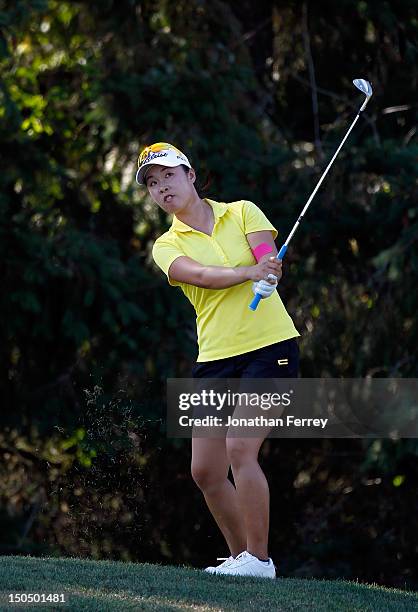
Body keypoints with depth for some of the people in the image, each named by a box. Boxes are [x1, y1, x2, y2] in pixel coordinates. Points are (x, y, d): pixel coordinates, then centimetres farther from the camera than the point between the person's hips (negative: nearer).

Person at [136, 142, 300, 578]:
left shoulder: (242, 212, 6)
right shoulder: (166, 246, 6)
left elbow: (269, 258, -10)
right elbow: (196, 274, -15)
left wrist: (268, 273, -35)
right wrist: (249, 271, -34)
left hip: (269, 346, -4)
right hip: (215, 359, 4)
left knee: (240, 448, -19)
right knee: (204, 470, 4)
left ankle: (258, 559, -12)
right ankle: (241, 555, 22)